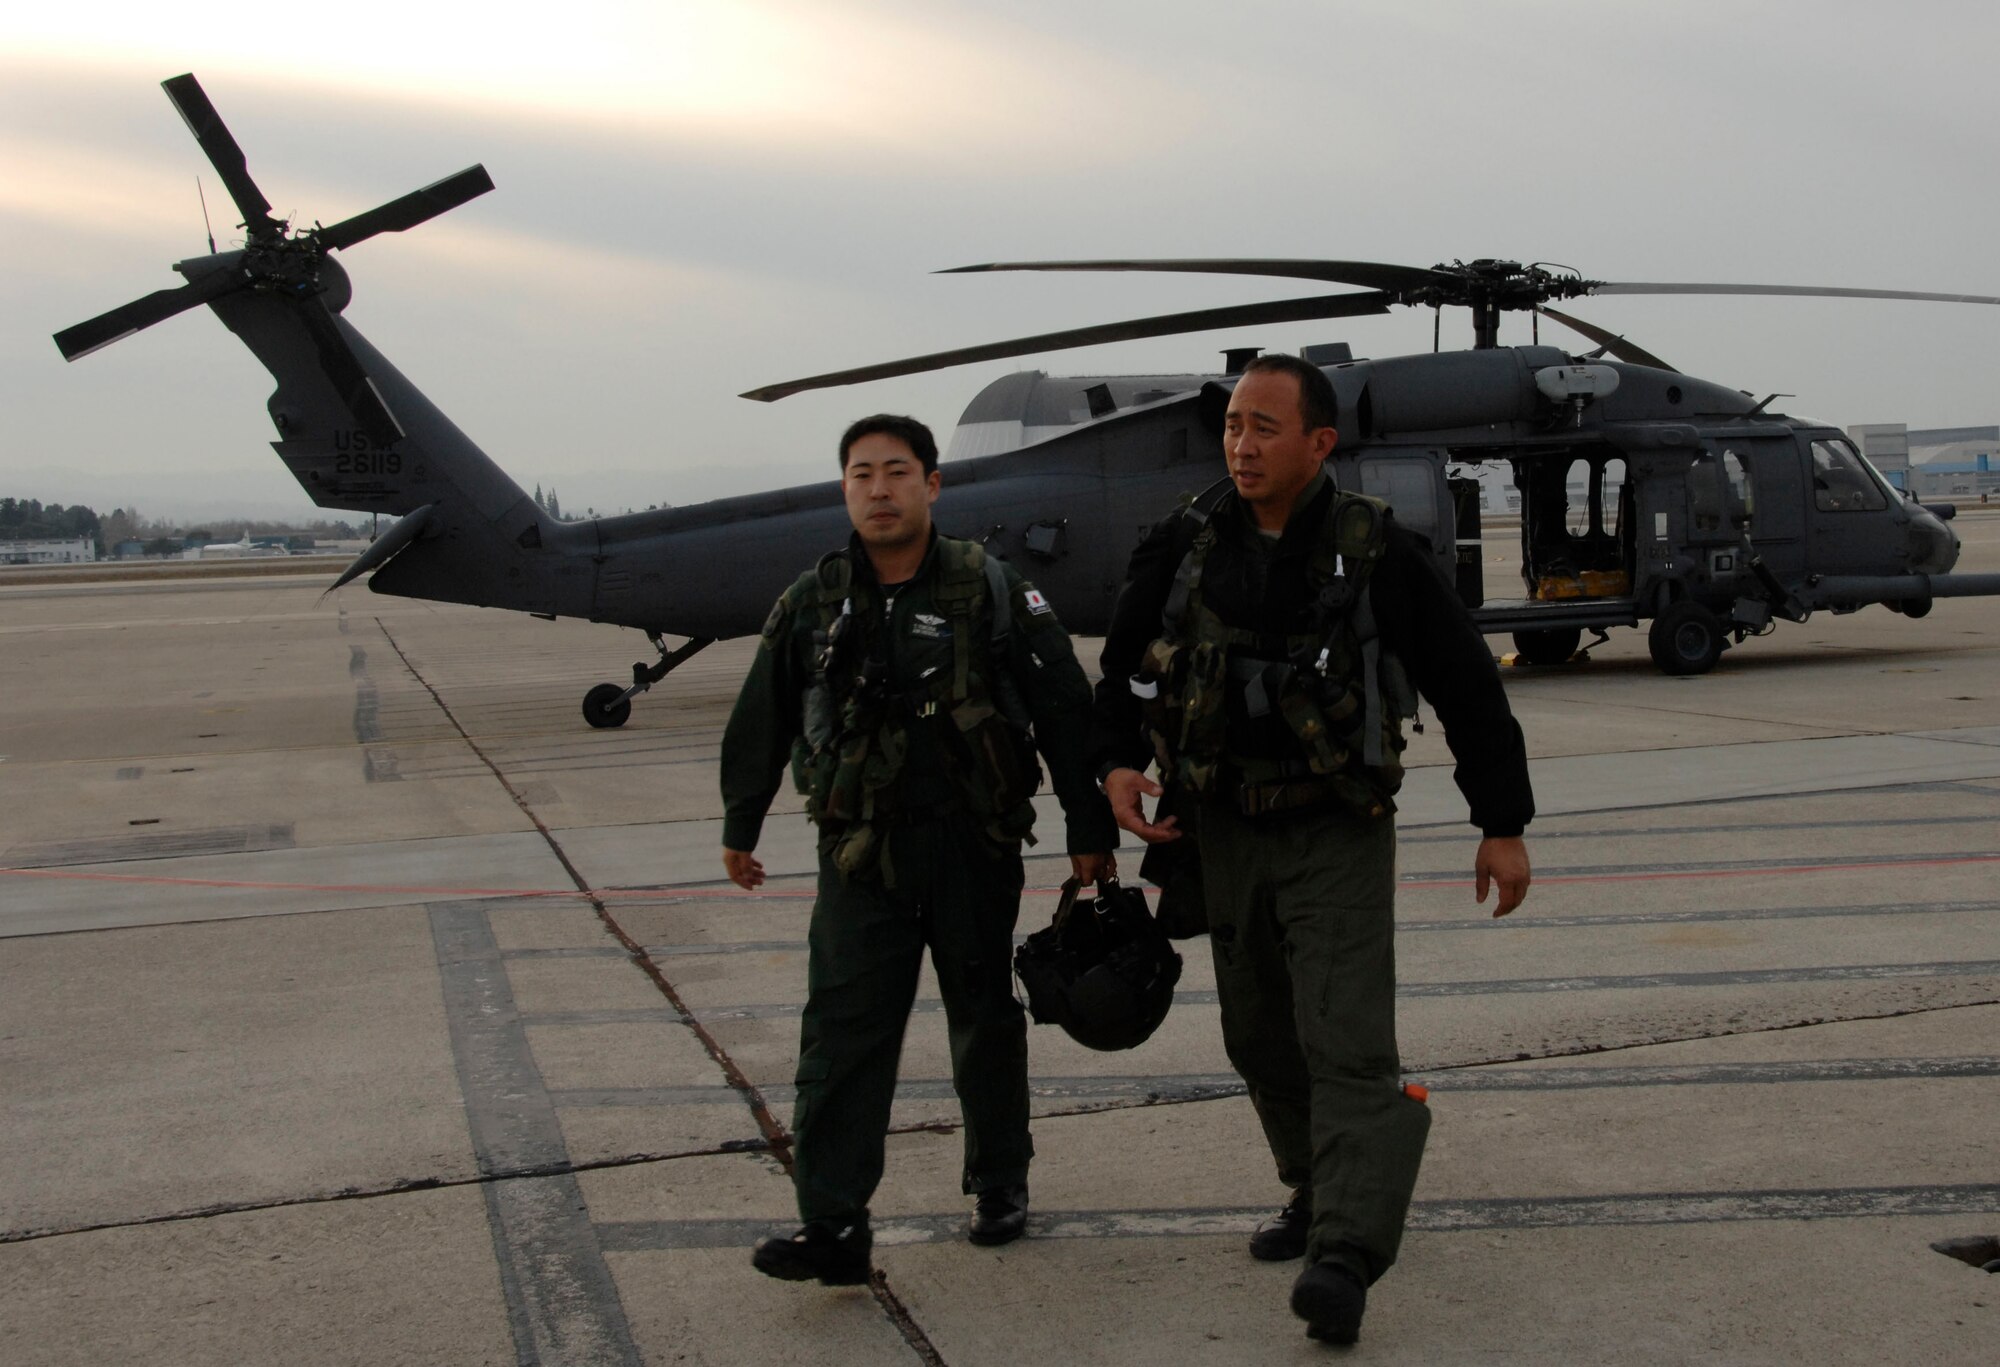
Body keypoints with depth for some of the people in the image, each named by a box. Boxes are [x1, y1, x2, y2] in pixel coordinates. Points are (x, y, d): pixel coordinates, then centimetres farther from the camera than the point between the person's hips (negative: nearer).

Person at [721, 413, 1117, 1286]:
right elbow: (762, 723, 15)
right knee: (843, 1031, -7)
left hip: (975, 848, -1)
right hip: (862, 853, 1)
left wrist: (1089, 832, -2)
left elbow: (1065, 713, -1)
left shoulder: (993, 593, -3)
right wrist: (740, 828, 19)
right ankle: (833, 1228, -5)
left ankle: (999, 1183, 32)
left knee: (985, 1019, 13)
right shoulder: (812, 605, 4)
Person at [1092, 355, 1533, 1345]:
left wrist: (1504, 825, -2)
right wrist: (1119, 763, -6)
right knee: (1259, 1037, 14)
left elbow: (1467, 688, -3)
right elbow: (1124, 666, 11)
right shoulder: (1185, 548, -2)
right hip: (1224, 830, 4)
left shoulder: (1378, 555, -10)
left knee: (1347, 1041, -13)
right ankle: (1316, 1191, 34)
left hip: (1339, 835, -4)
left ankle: (1344, 1257, -15)